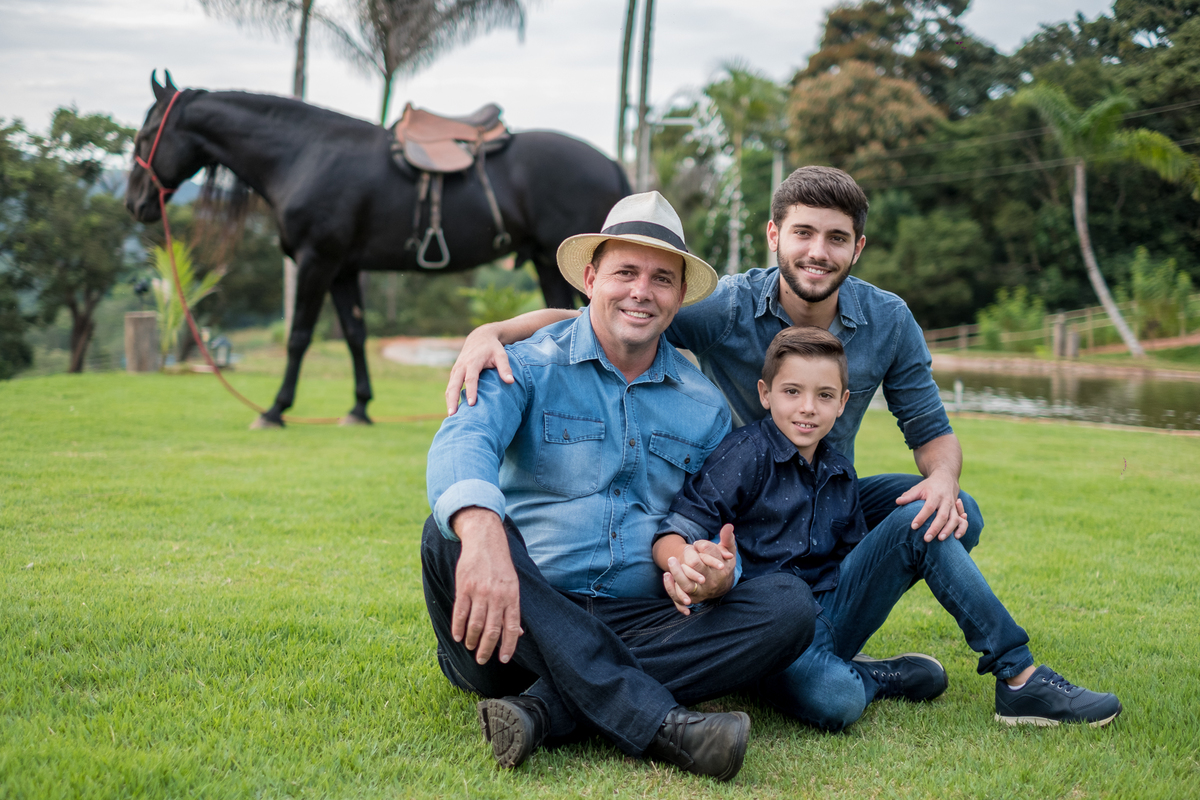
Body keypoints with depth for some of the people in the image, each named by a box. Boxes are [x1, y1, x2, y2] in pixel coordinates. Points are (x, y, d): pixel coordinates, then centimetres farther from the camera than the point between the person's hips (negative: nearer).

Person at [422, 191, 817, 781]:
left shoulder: (705, 409, 14)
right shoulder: (529, 367, 1)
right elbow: (463, 441, -20)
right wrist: (482, 532, -43)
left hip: (638, 630, 3)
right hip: (517, 627, -2)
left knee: (789, 605, -19)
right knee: (450, 534, -33)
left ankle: (544, 709, -31)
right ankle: (659, 726, -40)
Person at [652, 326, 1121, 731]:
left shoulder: (840, 476, 14)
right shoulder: (745, 455, -7)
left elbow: (854, 556, 17)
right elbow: (676, 529, -17)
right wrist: (685, 566, -40)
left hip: (833, 614, 7)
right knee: (833, 702, -41)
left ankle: (1020, 678, -10)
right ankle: (874, 680, -1)